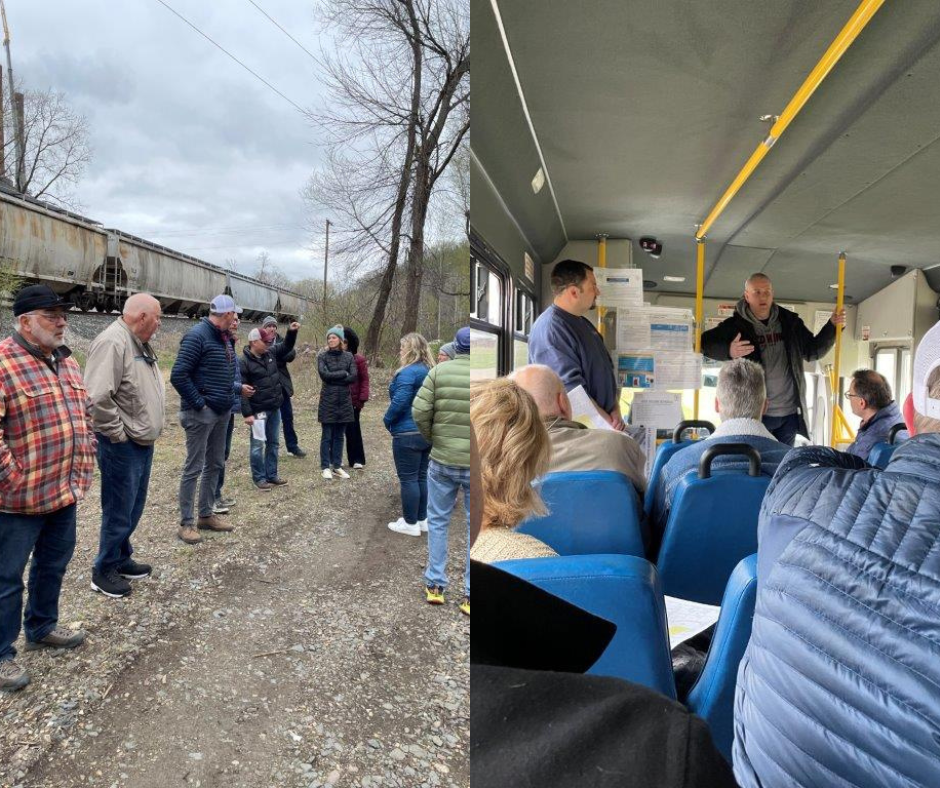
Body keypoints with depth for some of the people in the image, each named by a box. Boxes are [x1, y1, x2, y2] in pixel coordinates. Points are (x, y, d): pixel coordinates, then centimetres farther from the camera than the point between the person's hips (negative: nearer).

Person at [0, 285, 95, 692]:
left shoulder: (67, 362, 10)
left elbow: (85, 415, 18)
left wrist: (84, 465, 12)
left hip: (66, 491, 8)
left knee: (53, 565, 22)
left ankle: (42, 628, 42)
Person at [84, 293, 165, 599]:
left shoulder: (140, 344, 11)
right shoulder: (112, 342, -21)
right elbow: (97, 397, -29)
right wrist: (118, 433, -19)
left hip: (143, 442, 9)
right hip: (122, 446, -9)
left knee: (134, 508, 19)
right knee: (119, 511, 3)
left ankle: (122, 559, 35)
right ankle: (103, 571, 19)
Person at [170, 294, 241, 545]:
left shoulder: (223, 337, 10)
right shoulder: (197, 335, -16)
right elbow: (178, 376, -21)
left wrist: (229, 394, 10)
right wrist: (199, 403, -18)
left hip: (222, 411, 9)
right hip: (201, 413, -9)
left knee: (215, 465, 15)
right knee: (194, 468, -1)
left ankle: (206, 515, 26)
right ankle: (186, 523, 8)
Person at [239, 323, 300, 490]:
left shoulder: (271, 352, 4)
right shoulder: (243, 362, -15)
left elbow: (287, 346, 19)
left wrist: (292, 332, -1)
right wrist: (247, 413, -18)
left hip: (275, 408, 7)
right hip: (258, 411, -7)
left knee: (273, 443, 14)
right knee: (258, 445, 2)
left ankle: (271, 475, 25)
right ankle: (259, 478, 14)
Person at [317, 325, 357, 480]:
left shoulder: (348, 356, 5)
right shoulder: (323, 356, -1)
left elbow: (353, 377, -5)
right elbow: (324, 374, -16)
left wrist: (334, 378, -10)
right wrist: (343, 374, -10)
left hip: (344, 400, 3)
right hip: (328, 400, -2)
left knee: (339, 436, 9)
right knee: (327, 436, 2)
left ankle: (337, 466, 17)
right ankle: (325, 467, 10)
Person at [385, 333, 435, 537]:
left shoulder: (408, 372, -17)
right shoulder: (429, 371, 12)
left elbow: (400, 402, -22)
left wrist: (387, 420, -7)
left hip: (408, 433, -9)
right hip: (427, 431, 9)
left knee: (408, 479, -1)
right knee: (421, 476, 15)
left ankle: (410, 524, 6)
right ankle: (422, 520, 22)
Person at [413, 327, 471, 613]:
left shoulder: (439, 371, -4)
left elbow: (419, 411, -9)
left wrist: (432, 438, 7)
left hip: (442, 461, 1)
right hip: (475, 465, -1)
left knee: (438, 521, 17)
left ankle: (435, 585, 24)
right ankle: (470, 595, 14)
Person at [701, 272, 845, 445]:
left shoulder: (789, 321, 5)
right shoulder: (736, 325, -9)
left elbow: (813, 351, 14)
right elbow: (703, 342, -20)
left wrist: (832, 326, 1)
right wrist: (728, 350, -38)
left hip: (790, 413, 5)